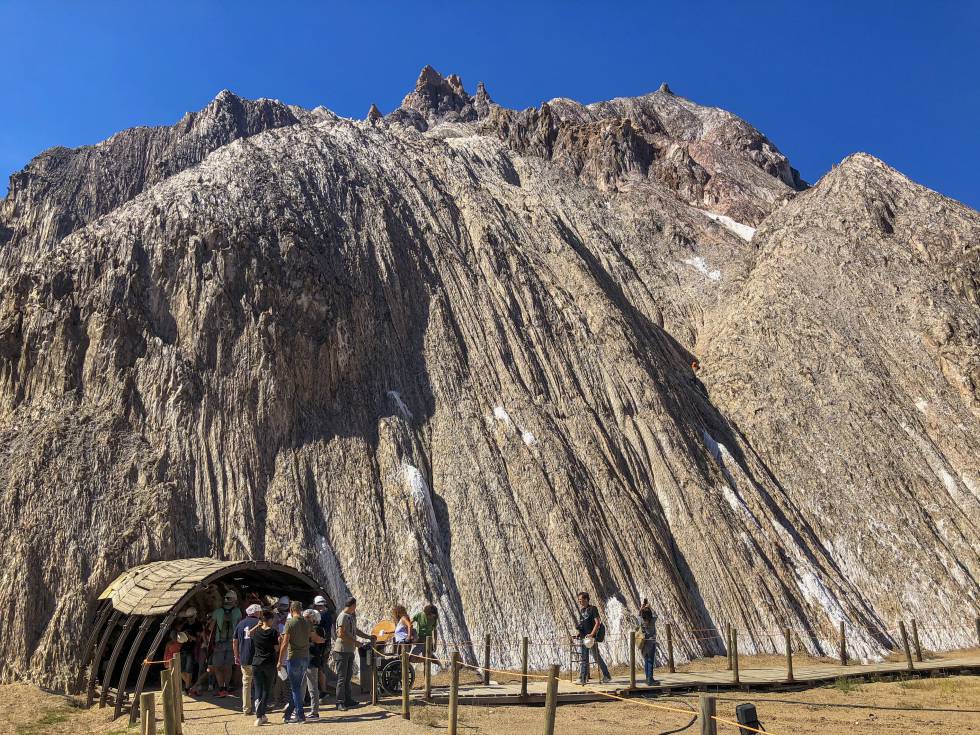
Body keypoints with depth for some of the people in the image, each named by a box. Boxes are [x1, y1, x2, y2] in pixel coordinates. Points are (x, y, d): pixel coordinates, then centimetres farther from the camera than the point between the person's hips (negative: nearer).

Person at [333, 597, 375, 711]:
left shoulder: (352, 616, 13)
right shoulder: (343, 616, -14)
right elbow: (341, 634, -20)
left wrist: (369, 637, 26)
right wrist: (354, 642, -16)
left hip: (350, 650, 9)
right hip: (342, 650, -9)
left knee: (348, 676, 14)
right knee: (342, 678, -4)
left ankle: (348, 700, 21)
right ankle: (340, 703, 1)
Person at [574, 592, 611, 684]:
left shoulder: (593, 609, -11)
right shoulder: (581, 609, 12)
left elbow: (597, 623, -16)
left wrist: (592, 634, -24)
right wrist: (579, 633, 9)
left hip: (592, 636, -7)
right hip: (584, 637, 7)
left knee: (597, 657, -1)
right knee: (584, 658, 9)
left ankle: (606, 676, 11)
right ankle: (583, 678, 13)